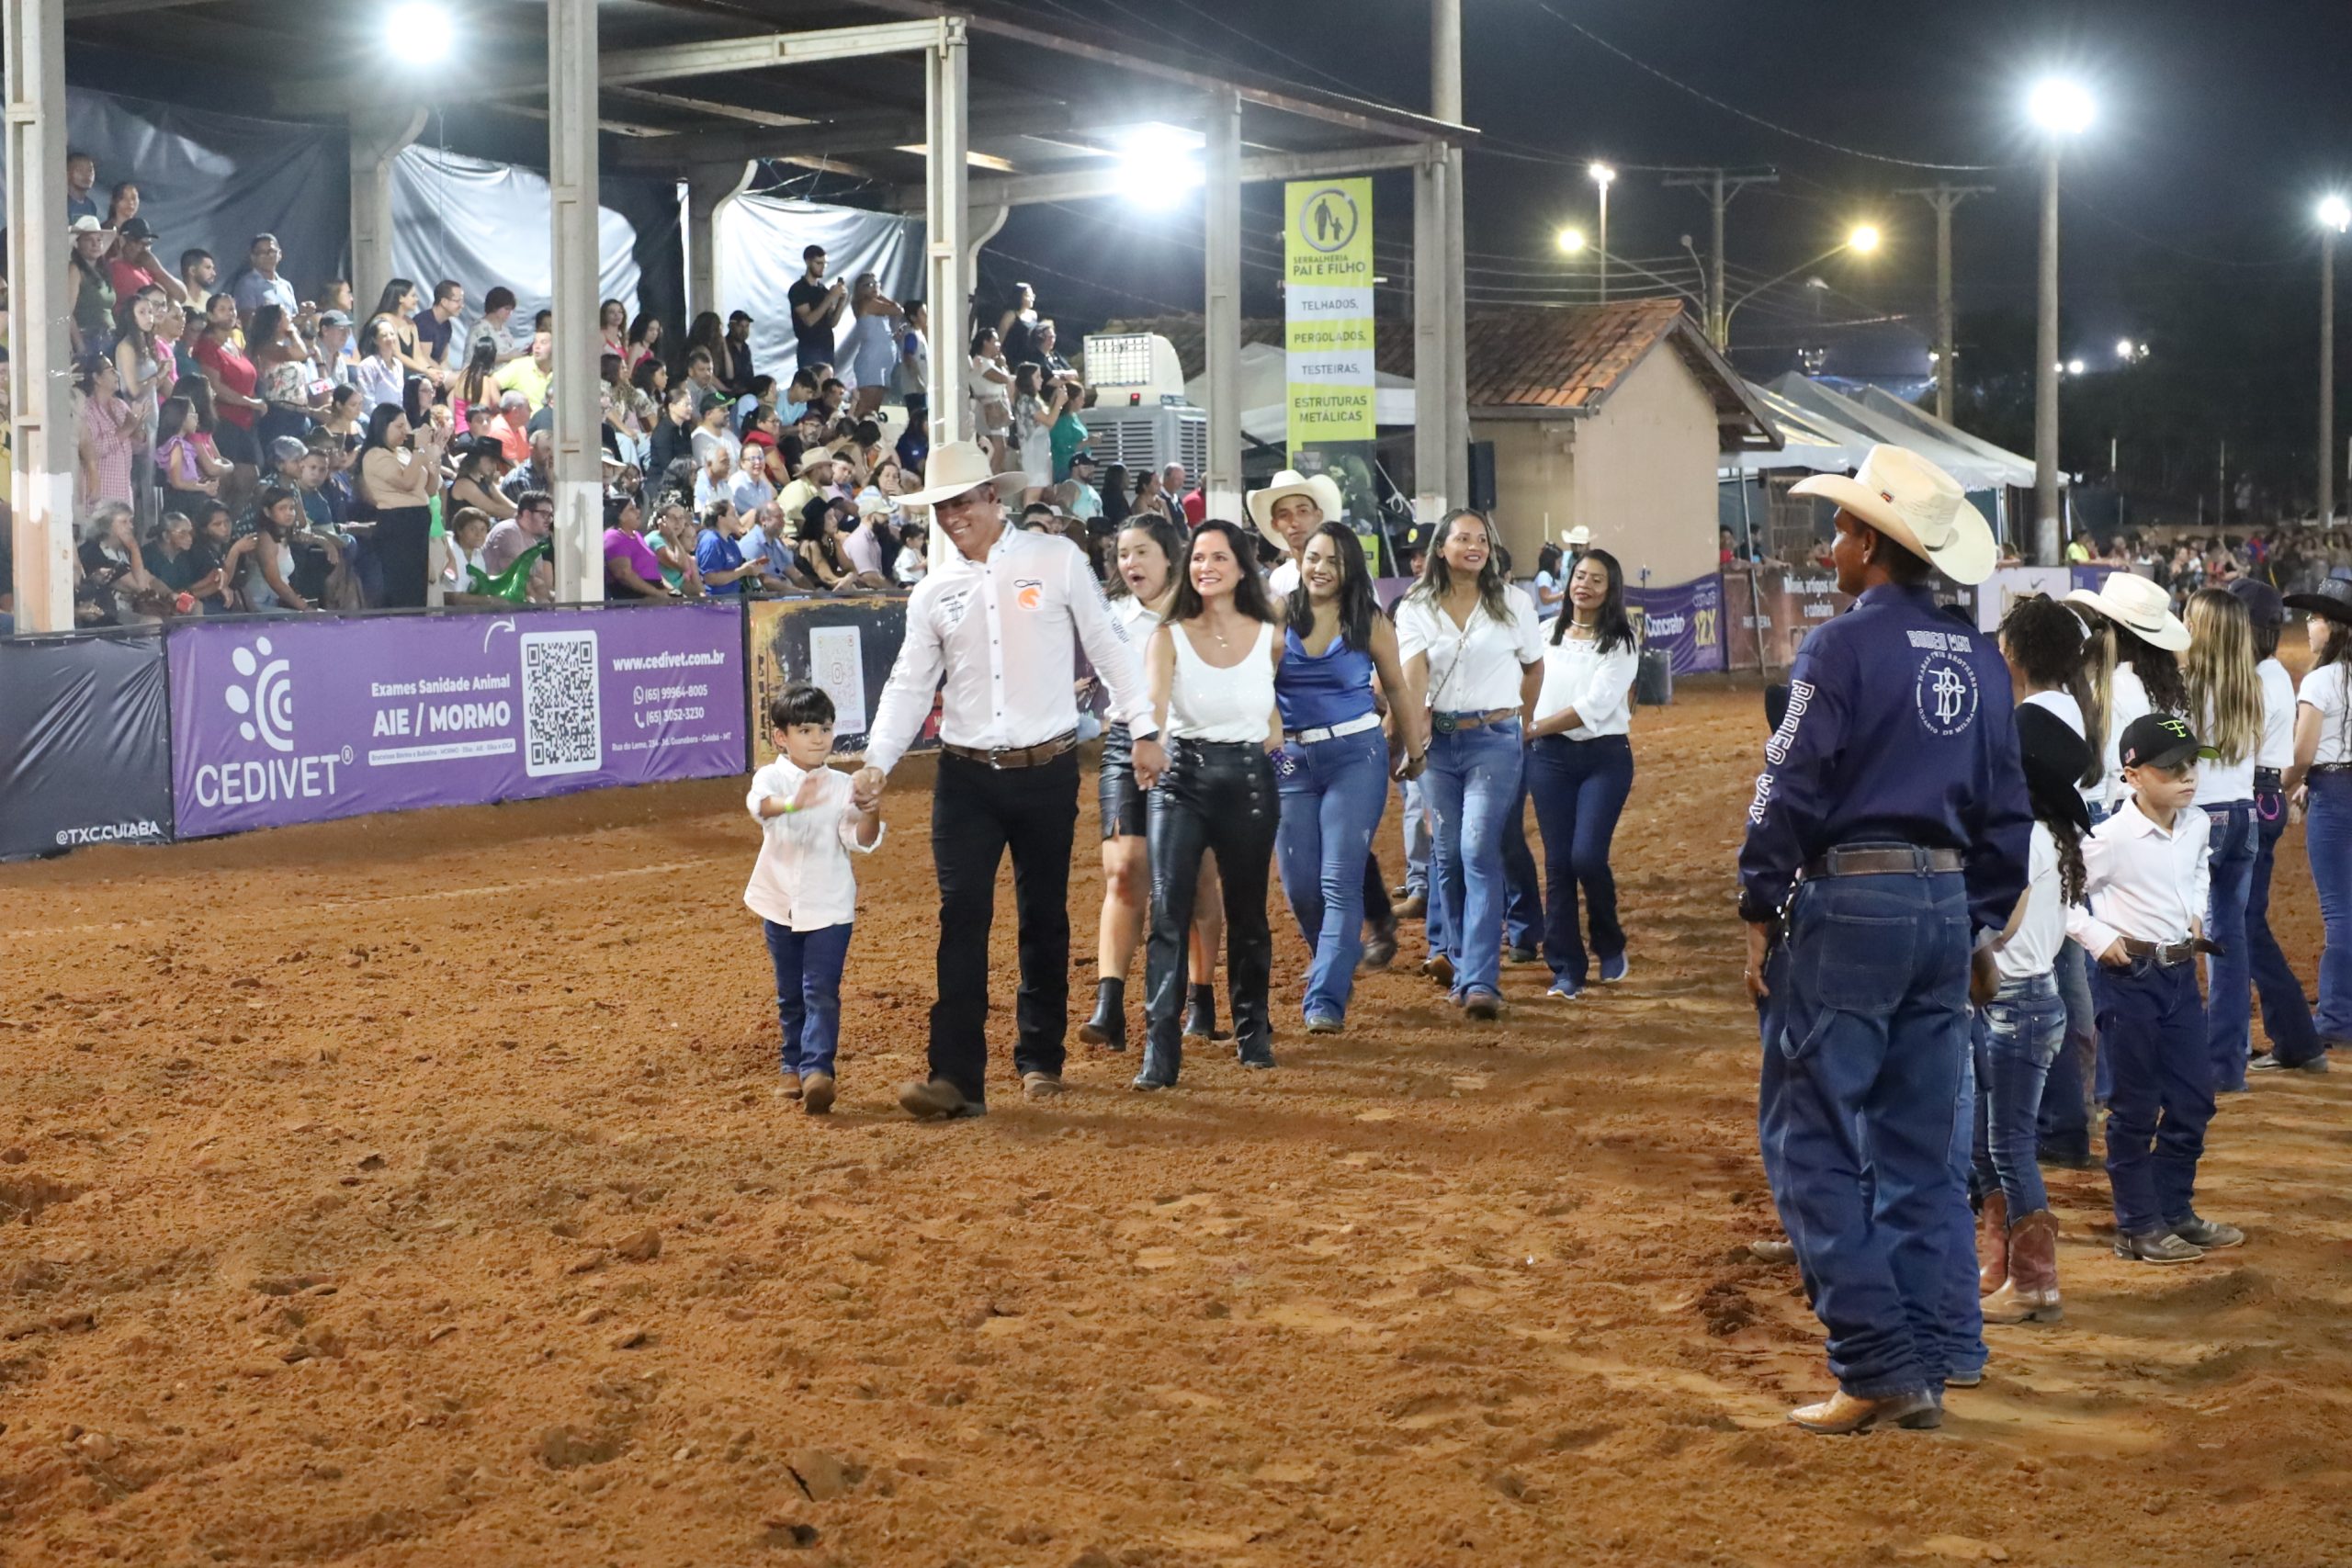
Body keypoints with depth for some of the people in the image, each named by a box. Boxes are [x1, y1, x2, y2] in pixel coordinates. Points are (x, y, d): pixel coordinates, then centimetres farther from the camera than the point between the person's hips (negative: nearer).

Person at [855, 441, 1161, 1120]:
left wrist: (1143, 729, -1)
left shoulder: (1057, 560, -3)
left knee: (1044, 919, 10)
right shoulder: (934, 591, 4)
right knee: (962, 919, -6)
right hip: (967, 777, 1)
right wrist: (878, 762, -8)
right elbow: (910, 685, 5)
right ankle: (956, 1077, -7)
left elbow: (1108, 647, 1)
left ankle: (1040, 1059, 25)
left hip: (1047, 771, -1)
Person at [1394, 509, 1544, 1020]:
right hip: (1437, 738, 2)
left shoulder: (1513, 604, 4)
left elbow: (1534, 667, 17)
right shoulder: (1415, 608, 3)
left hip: (1494, 739, -2)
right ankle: (1452, 951, 29)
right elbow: (1414, 672, -12)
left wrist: (1521, 721, 17)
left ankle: (1480, 981, -15)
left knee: (1479, 852, -12)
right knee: (1447, 851, 9)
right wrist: (1415, 729, -26)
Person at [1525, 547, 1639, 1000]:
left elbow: (1593, 707, -13)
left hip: (1605, 758, -3)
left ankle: (1610, 947, 13)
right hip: (1550, 758, 3)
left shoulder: (1620, 643, -4)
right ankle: (1566, 970, 8)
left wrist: (1533, 729, -12)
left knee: (1587, 856, -14)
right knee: (1558, 863, 0)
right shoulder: (1547, 634, 8)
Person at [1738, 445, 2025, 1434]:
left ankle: (1877, 1366, -2)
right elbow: (2005, 812, 13)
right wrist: (1978, 924, 19)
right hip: (1945, 907, 7)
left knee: (1812, 1143, 1)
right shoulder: (1979, 665, 11)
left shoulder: (1842, 648, -10)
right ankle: (1935, 1362, 15)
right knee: (1923, 1152, 12)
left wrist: (1761, 912, -6)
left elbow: (1790, 791, -13)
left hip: (1846, 905, -7)